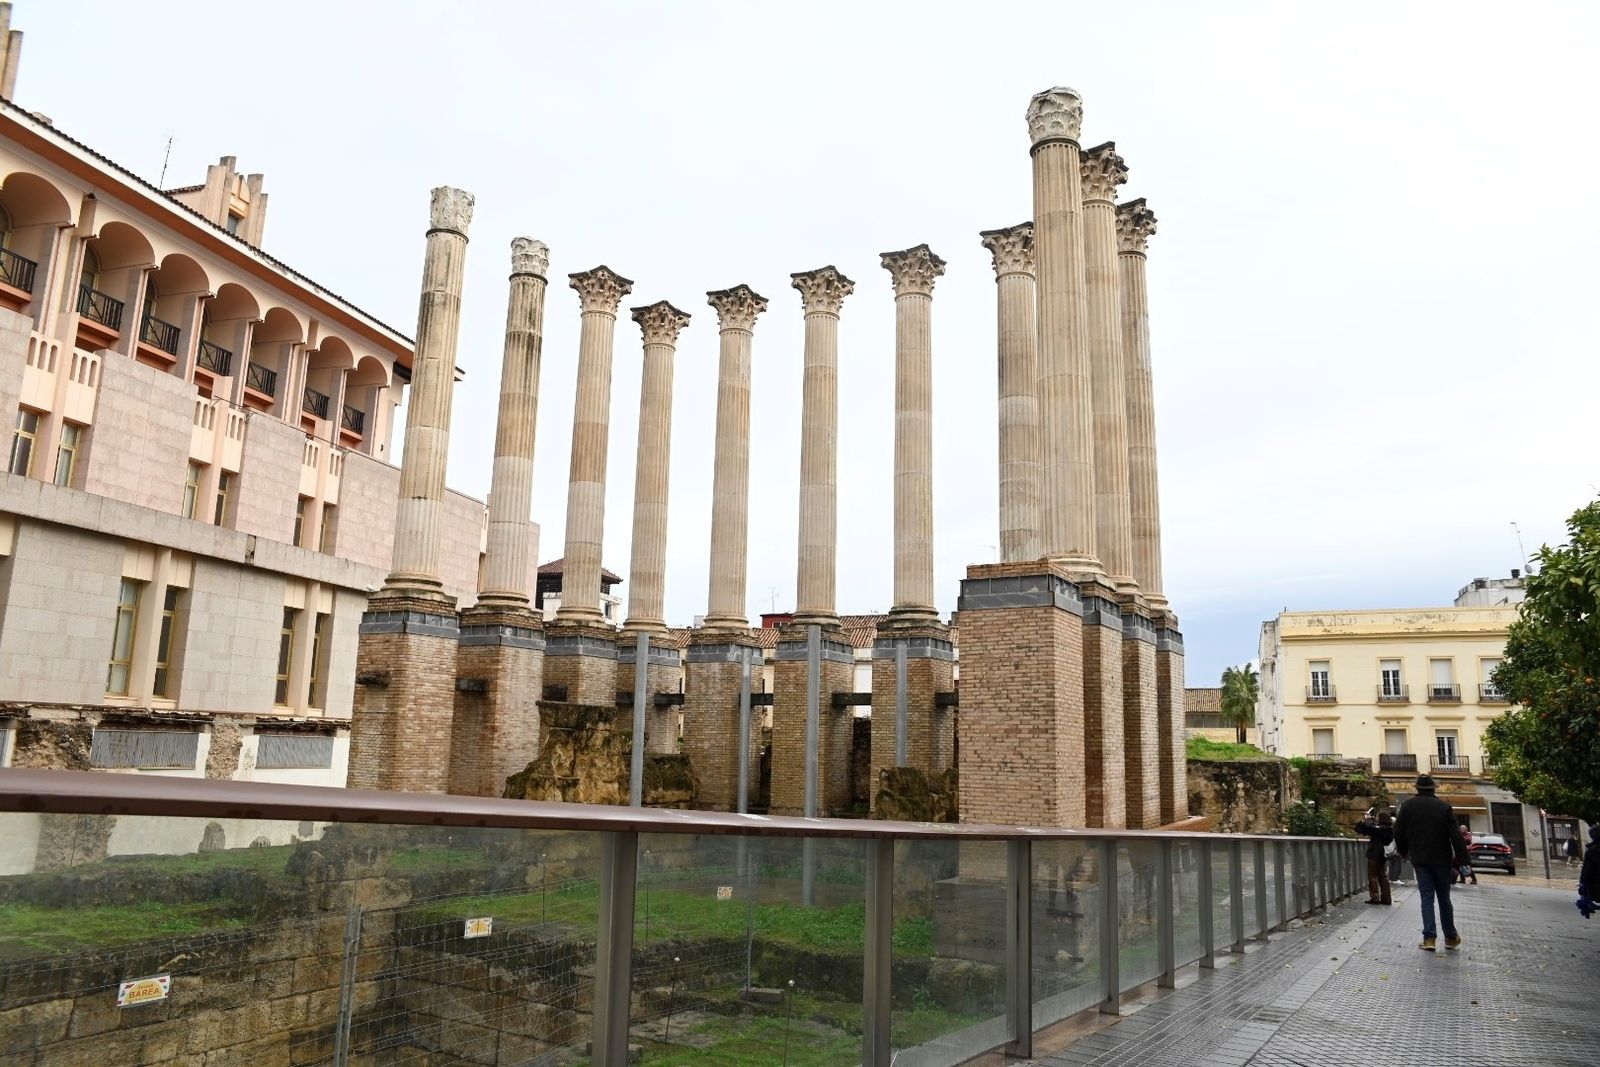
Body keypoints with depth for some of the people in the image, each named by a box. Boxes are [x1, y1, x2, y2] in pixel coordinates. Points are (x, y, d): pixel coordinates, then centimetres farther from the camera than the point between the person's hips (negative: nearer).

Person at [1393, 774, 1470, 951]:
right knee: (1444, 898, 12)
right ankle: (1451, 937, 19)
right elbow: (1456, 835, -9)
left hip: (1420, 860, 0)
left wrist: (1404, 852, 17)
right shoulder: (1444, 806, -3)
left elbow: (1398, 832, 2)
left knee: (1427, 898, 1)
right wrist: (1461, 857, -5)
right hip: (1442, 859, 0)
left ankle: (1429, 937, -8)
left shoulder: (1408, 806, -1)